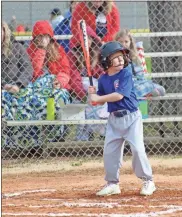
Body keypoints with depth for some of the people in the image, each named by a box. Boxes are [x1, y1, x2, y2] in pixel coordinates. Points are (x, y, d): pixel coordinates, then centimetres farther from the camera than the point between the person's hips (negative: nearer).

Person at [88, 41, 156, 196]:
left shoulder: (126, 73, -12)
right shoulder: (103, 79, 4)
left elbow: (119, 95, -21)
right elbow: (101, 100, 11)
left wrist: (98, 98, -17)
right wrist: (93, 94, -10)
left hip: (131, 116, -5)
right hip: (114, 118, 5)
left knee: (138, 149, -11)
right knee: (109, 151, 4)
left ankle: (148, 181, 2)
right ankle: (112, 183, 18)